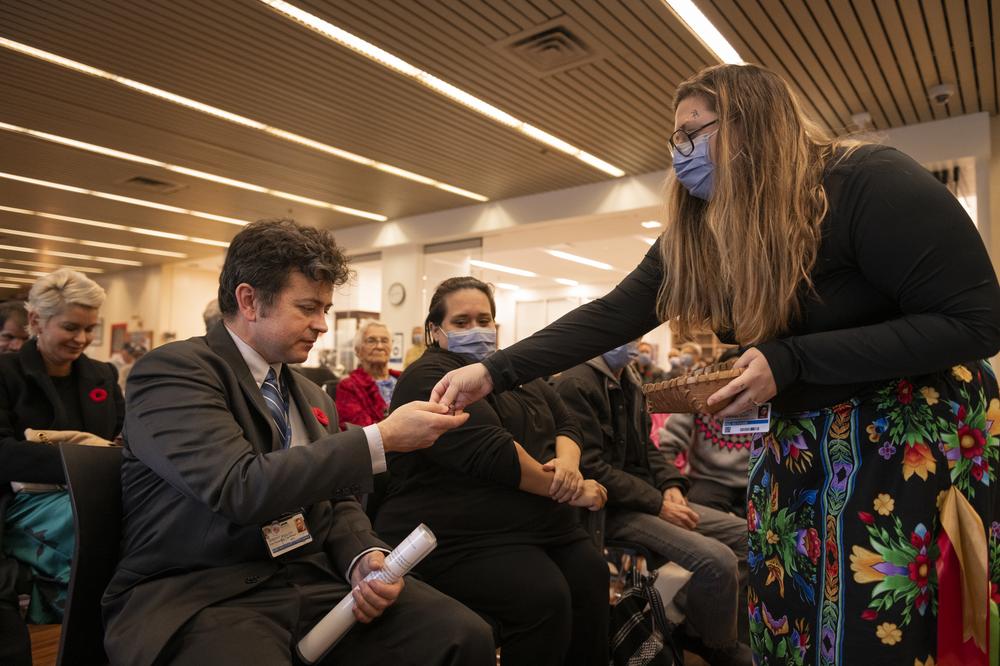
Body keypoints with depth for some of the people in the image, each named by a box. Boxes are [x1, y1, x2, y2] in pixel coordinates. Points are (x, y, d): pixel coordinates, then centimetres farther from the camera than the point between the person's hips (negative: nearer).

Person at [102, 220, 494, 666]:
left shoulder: (313, 398, 15)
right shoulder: (171, 370, -8)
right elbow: (242, 487, -22)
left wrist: (365, 558, -7)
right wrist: (382, 438, -20)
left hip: (313, 580, 6)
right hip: (202, 595, -5)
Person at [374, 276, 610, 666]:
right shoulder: (429, 379, -10)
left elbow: (566, 425, 13)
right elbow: (491, 453, -21)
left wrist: (568, 462, -11)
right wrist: (571, 490, -15)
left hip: (544, 526, 8)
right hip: (461, 538, -7)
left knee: (593, 578, -11)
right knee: (545, 599, -26)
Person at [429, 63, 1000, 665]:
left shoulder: (870, 182, -17)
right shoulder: (696, 233, 0)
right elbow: (611, 318, -7)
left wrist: (789, 360, -27)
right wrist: (494, 373, -15)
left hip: (916, 432, -5)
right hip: (797, 442, 6)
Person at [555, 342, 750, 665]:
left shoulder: (629, 380, 14)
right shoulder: (576, 384, -17)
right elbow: (591, 469, -22)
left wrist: (670, 485, 0)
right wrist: (658, 504, -18)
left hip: (650, 498, 10)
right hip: (613, 508, -10)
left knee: (747, 535, 4)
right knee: (718, 560, -22)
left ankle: (736, 634, 20)